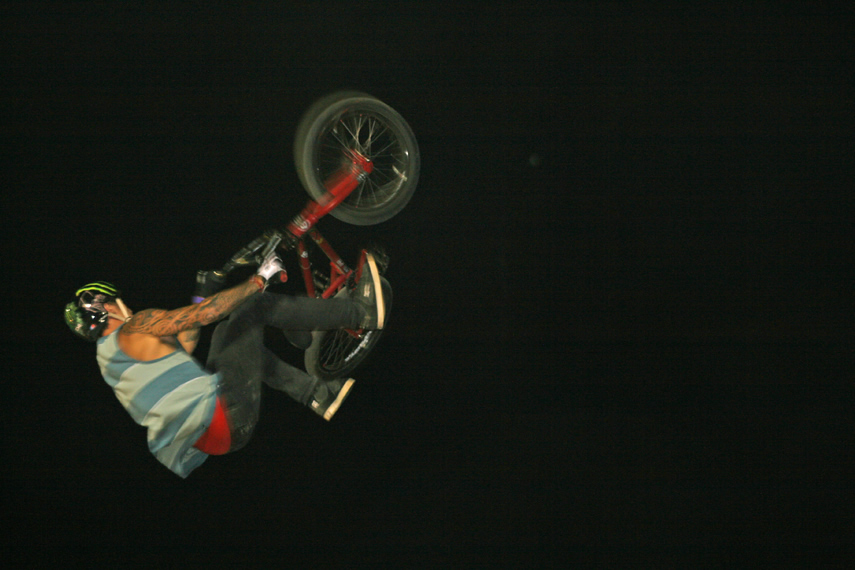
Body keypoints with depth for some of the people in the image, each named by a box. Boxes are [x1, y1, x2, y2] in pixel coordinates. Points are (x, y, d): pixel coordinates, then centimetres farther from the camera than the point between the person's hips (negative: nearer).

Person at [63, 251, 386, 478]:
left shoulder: (108, 360, 20)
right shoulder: (135, 330, -10)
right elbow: (206, 313, -16)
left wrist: (202, 296, 36)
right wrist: (259, 279, -5)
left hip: (201, 438, 9)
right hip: (226, 419, -9)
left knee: (244, 341, 33)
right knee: (257, 305, 0)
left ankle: (317, 394, 24)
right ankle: (360, 312, 7)